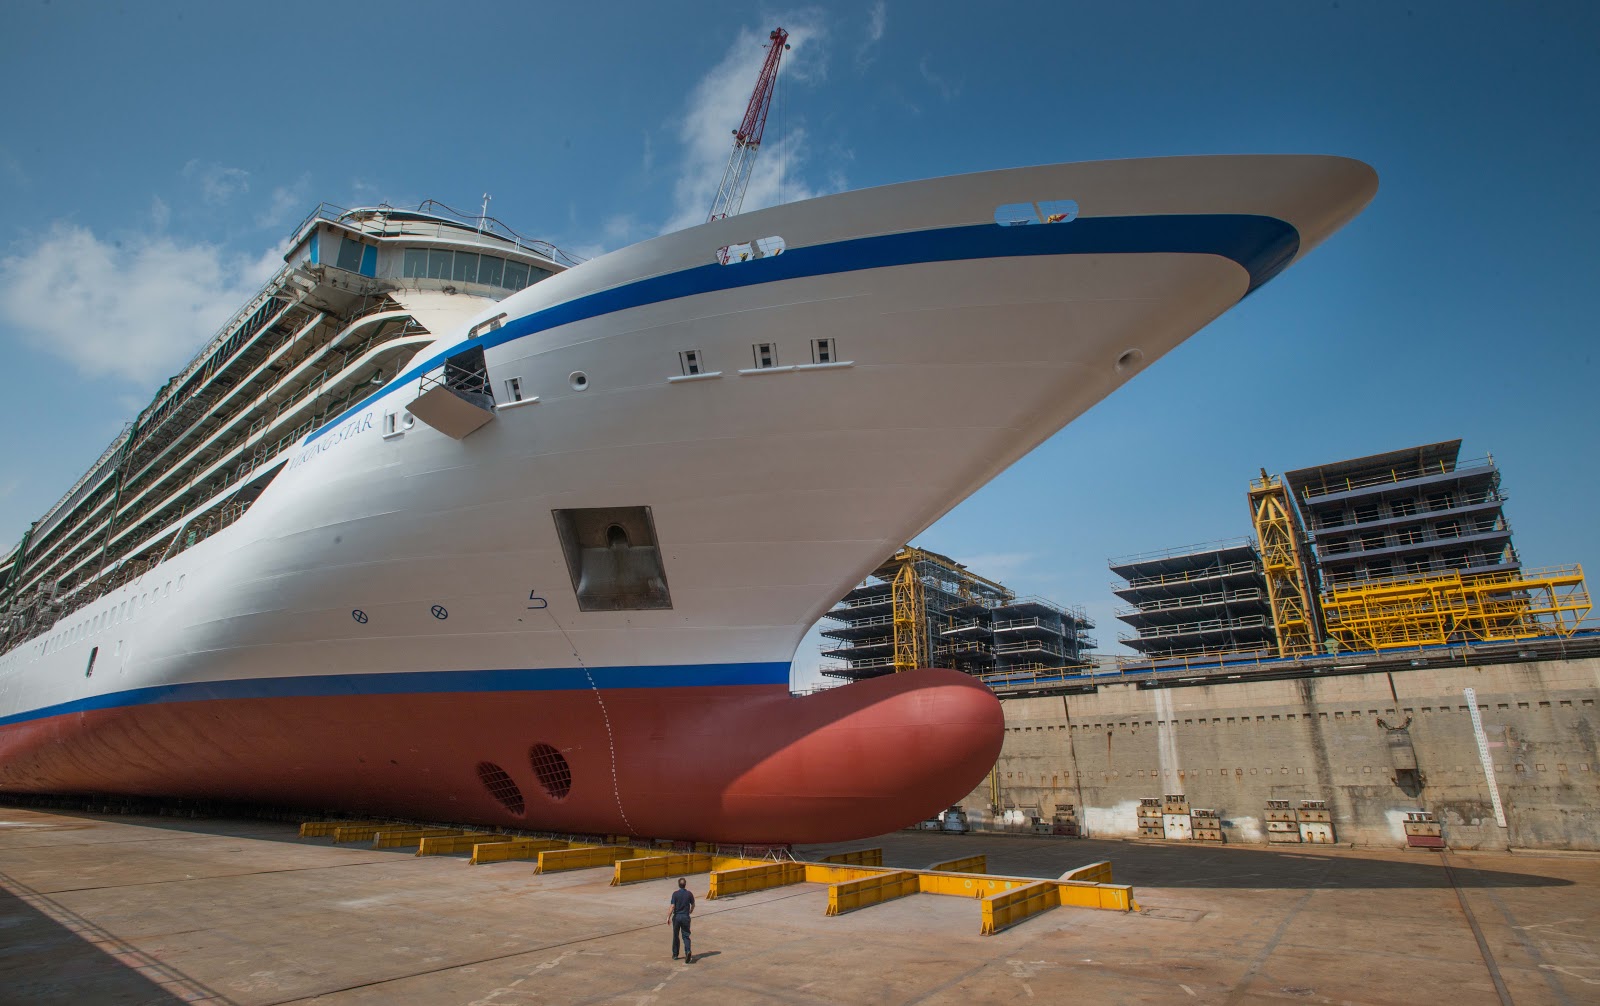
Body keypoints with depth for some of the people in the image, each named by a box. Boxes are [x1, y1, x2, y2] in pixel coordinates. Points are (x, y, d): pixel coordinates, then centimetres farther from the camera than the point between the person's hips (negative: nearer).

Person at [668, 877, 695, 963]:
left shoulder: (675, 894, -10)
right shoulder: (689, 893, -3)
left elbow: (672, 907, -14)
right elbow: (693, 905, 9)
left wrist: (668, 917, -6)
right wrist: (691, 911, 30)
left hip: (677, 916, -1)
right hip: (685, 917, 1)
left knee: (675, 936, 16)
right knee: (686, 936, 4)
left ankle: (675, 954, 24)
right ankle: (688, 951, -19)